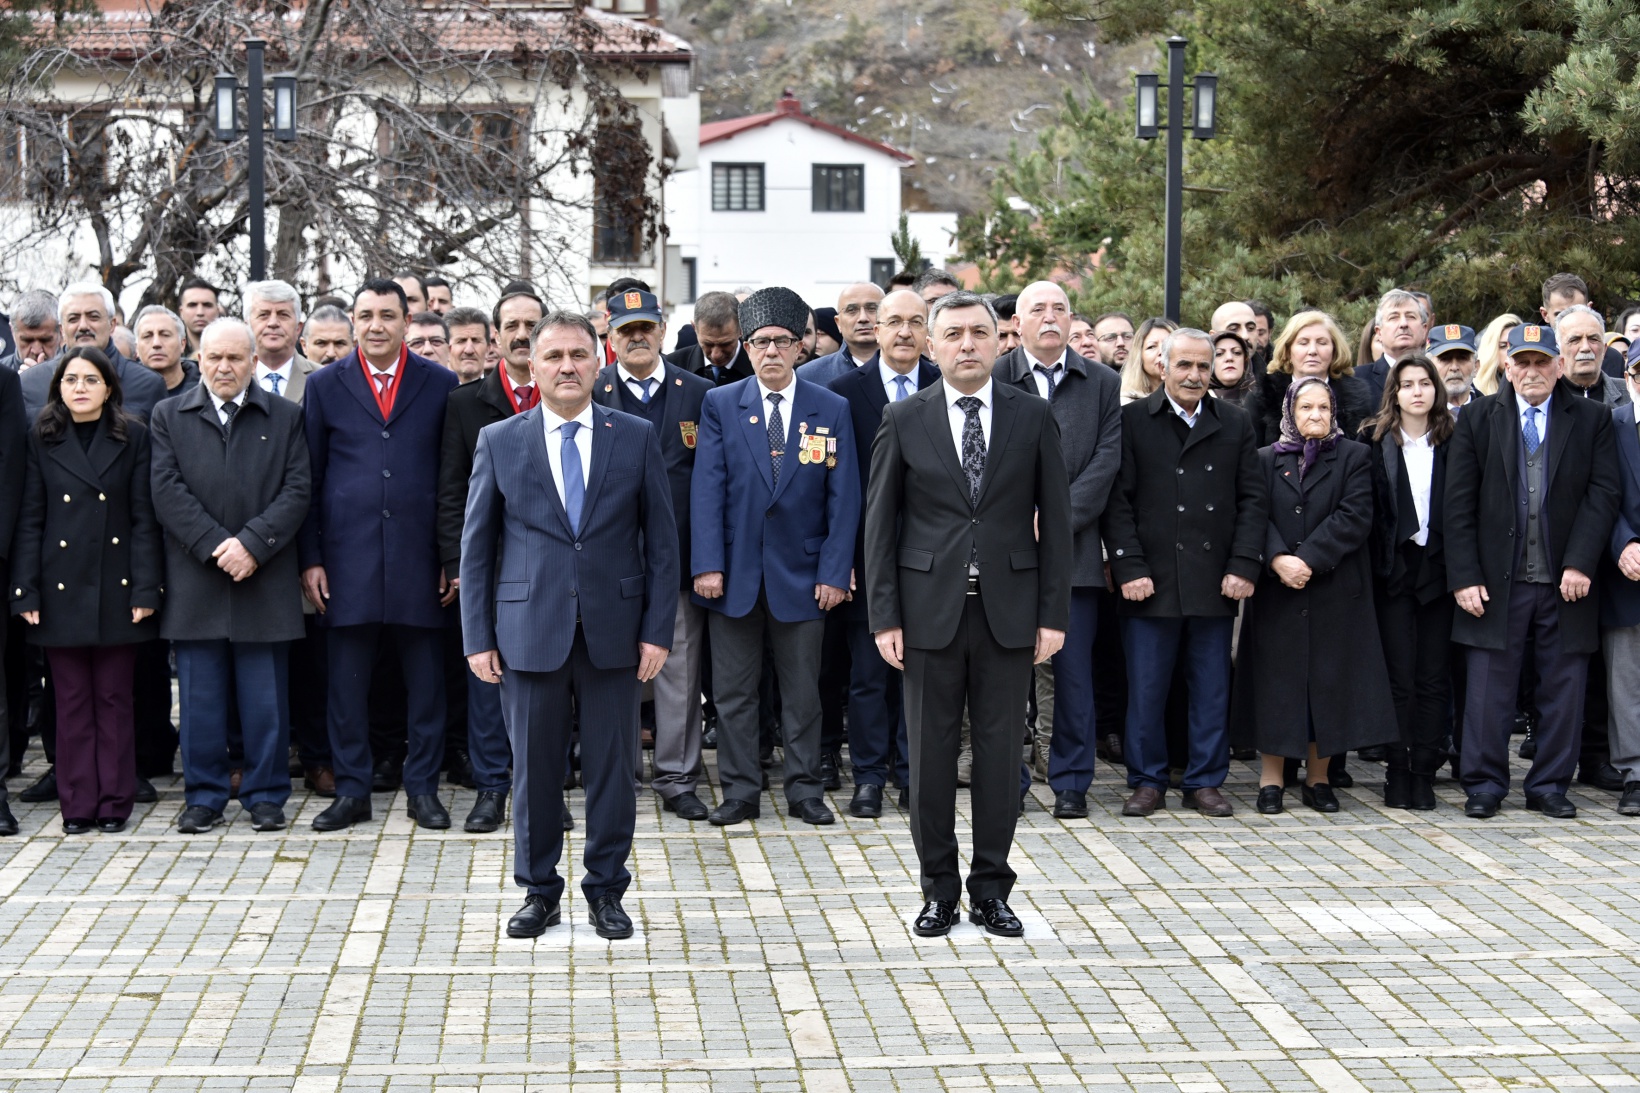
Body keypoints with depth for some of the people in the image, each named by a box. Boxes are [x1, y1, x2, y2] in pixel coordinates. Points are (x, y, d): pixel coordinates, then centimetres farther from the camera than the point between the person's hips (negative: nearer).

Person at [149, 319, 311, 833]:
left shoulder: (285, 417, 7)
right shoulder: (169, 416, 9)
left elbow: (297, 491, -2)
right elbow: (168, 491, -2)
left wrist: (251, 544, -14)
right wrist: (215, 546, -12)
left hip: (265, 578, -1)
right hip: (194, 583, 1)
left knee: (266, 697, 4)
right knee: (199, 695, 5)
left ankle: (266, 795, 13)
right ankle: (204, 795, 15)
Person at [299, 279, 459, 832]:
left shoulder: (440, 385, 6)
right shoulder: (325, 385, 7)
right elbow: (309, 478, 7)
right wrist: (310, 558, 1)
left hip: (418, 554, 0)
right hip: (347, 554, 0)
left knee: (425, 678, 4)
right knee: (346, 679, 4)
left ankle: (423, 788, 15)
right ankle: (351, 791, 14)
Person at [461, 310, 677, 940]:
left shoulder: (636, 438, 4)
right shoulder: (498, 442, 4)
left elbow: (661, 541, 4)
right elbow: (476, 547, 5)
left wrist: (657, 629, -2)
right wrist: (478, 638, 0)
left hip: (614, 630, 0)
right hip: (530, 633, 0)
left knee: (612, 767, 5)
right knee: (534, 768, 6)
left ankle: (606, 892, 19)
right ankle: (539, 891, 20)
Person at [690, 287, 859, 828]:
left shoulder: (832, 410, 3)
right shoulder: (720, 405, 3)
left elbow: (843, 498, 0)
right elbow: (707, 490, -2)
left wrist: (834, 572, -7)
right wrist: (707, 564, -10)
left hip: (801, 574, 0)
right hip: (735, 573, 0)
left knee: (803, 691, 8)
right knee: (732, 690, 5)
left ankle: (804, 789, 19)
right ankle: (740, 792, 14)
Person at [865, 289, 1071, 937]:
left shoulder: (1033, 416, 4)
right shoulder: (904, 421, 2)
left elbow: (1054, 520, 4)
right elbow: (880, 524, 3)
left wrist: (1054, 613, -1)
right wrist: (885, 616, -3)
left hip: (1008, 608, 0)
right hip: (930, 608, 0)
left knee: (1000, 749, 5)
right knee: (931, 750, 4)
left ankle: (991, 889, 16)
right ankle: (939, 890, 16)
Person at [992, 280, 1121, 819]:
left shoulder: (1104, 386, 9)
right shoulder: (993, 379, 3)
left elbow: (1107, 461, 0)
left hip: (1074, 548, 1)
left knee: (1073, 670, 4)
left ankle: (1071, 783, 14)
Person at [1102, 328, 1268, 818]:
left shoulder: (1236, 425, 10)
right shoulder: (1132, 420, 2)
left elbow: (1253, 499, 8)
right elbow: (1118, 501, -2)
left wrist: (1244, 566, -3)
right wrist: (1129, 568, -10)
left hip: (1215, 581, 2)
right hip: (1151, 580, -2)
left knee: (1212, 689, 8)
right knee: (1145, 689, 3)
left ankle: (1205, 781, 18)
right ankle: (1147, 781, 14)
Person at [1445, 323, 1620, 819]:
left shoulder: (1591, 419, 6)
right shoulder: (1477, 419, 5)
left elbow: (1603, 494, -1)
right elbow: (1459, 504, 1)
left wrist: (1581, 563, -12)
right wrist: (1465, 577, -7)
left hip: (1566, 580, 1)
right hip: (1497, 579, -1)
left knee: (1564, 689, 6)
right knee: (1489, 687, 1)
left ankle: (1549, 787, 18)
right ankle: (1484, 786, 12)